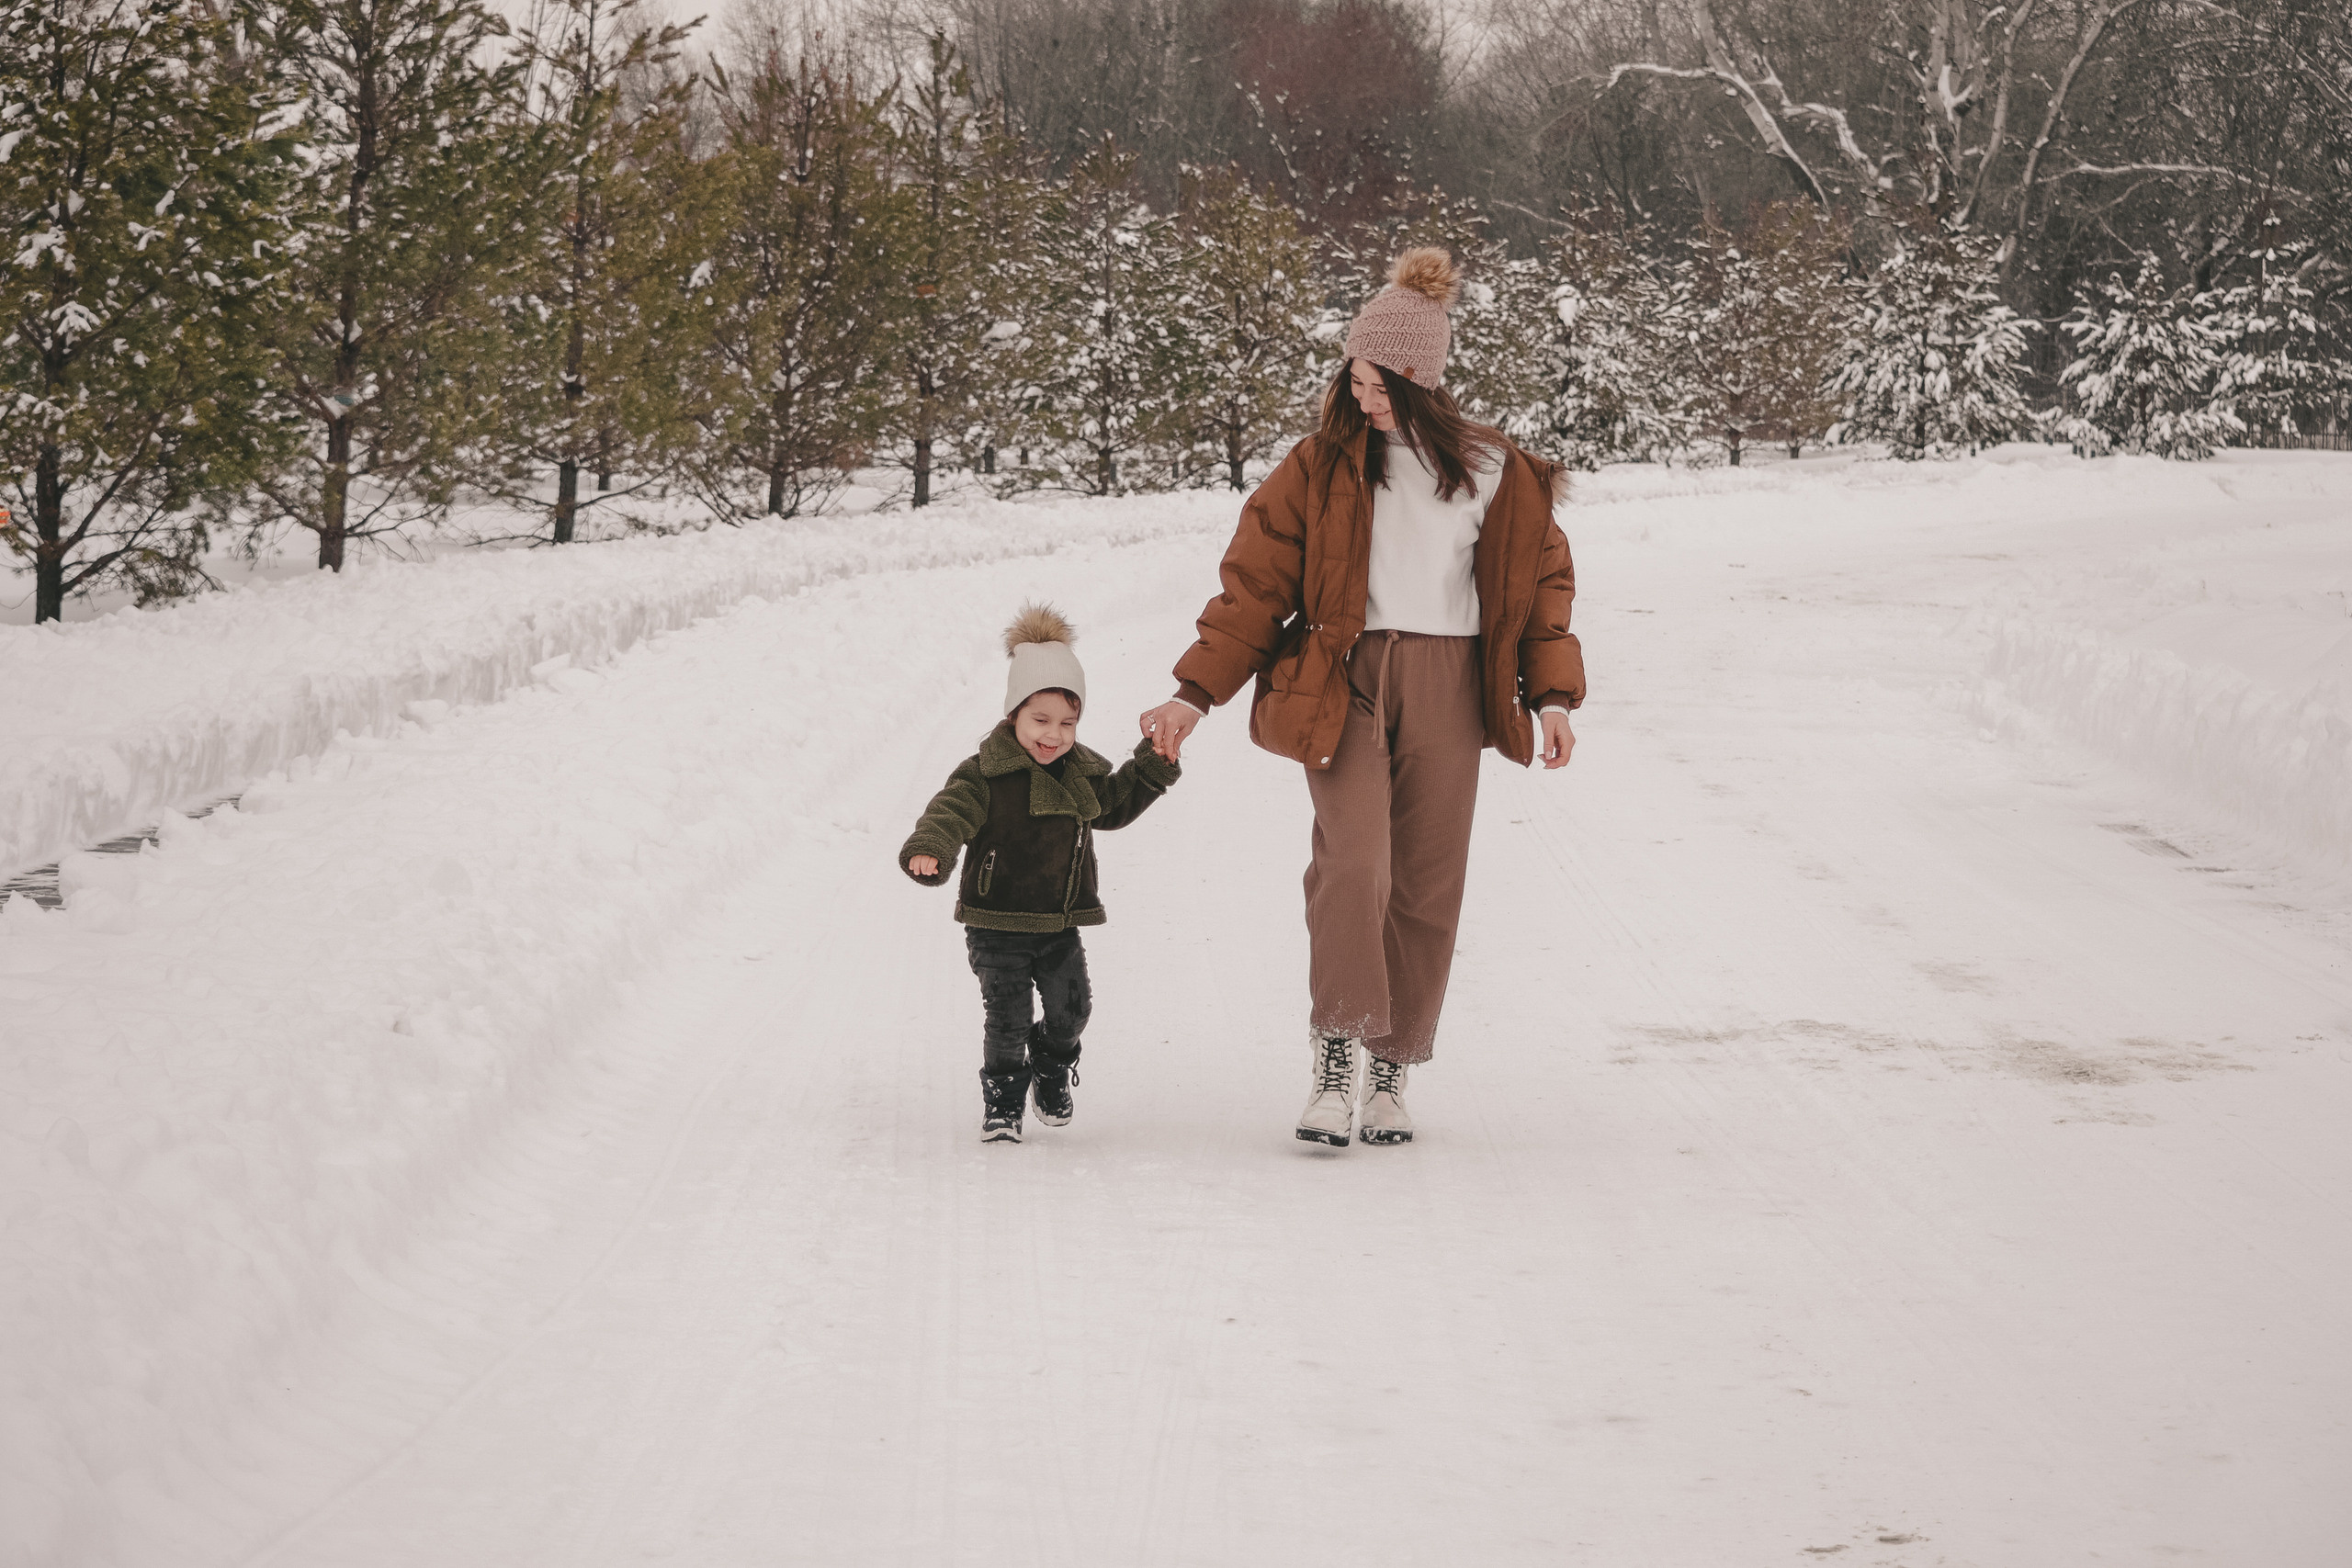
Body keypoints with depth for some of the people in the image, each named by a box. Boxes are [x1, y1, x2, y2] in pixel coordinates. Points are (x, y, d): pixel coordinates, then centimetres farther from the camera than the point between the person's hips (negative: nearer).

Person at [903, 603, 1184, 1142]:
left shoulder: (1083, 773, 7)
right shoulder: (983, 775, -12)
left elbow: (1114, 805, 24)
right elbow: (950, 813, -23)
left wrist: (1153, 768, 12)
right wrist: (928, 851, -43)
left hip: (1061, 925, 5)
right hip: (997, 924, -5)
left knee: (1070, 1009, 6)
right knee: (1007, 1019, -5)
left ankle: (1052, 1067, 37)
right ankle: (1003, 1101, 13)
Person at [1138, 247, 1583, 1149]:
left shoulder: (1494, 475, 6)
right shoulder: (1321, 468, 3)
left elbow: (1542, 578, 15)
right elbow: (1256, 583, 4)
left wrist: (1552, 696, 7)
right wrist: (1195, 695, -3)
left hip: (1447, 688, 2)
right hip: (1342, 681, -2)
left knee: (1426, 883, 1)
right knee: (1353, 863, -19)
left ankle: (1392, 1070, 11)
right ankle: (1337, 1056, -15)